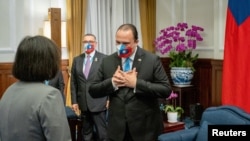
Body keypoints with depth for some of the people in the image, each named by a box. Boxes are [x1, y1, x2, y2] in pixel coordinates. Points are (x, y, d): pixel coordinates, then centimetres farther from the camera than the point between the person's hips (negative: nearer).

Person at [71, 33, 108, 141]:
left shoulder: (104, 58, -5)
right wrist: (74, 101, 5)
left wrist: (109, 99, -8)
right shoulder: (77, 60, 8)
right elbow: (73, 82, 9)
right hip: (83, 103, 5)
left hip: (98, 103, -4)